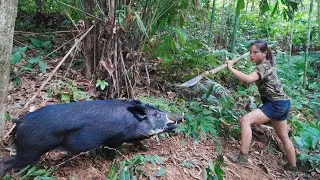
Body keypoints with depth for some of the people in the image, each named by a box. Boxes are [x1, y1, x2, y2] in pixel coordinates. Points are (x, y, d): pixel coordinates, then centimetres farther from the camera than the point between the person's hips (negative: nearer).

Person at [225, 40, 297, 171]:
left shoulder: (263, 67, -19)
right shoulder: (266, 64, 10)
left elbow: (248, 79, -38)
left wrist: (231, 68, -32)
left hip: (276, 104, -11)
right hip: (281, 103, 11)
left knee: (246, 120, -21)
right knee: (283, 137, 22)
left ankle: (243, 157, -20)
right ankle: (292, 165, 38)